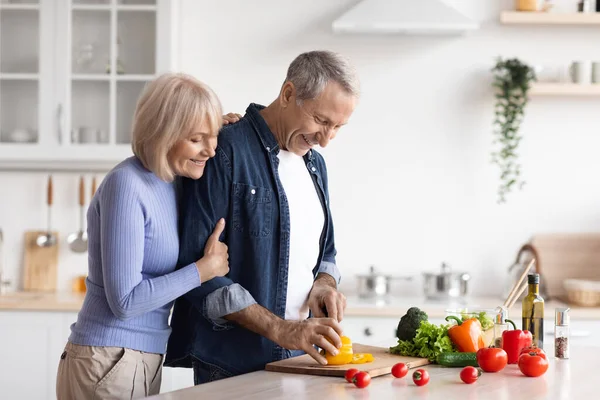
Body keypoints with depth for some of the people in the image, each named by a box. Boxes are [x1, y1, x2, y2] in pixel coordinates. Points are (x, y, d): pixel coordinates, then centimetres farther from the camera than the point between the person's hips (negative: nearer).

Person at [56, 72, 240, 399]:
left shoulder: (169, 183, 5)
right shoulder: (126, 185, -18)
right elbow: (125, 301, -21)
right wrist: (206, 268, -12)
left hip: (145, 360, 8)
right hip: (109, 363, -8)